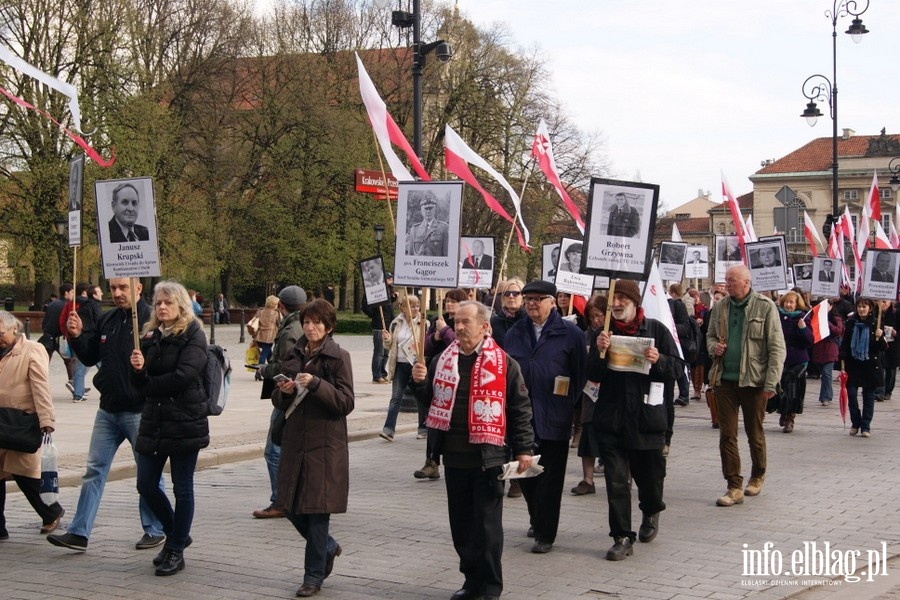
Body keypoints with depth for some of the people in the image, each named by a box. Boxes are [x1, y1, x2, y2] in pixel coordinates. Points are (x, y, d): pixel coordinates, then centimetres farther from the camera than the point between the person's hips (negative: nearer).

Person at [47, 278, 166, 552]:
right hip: (108, 409, 7)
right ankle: (79, 533, 11)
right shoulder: (106, 321, 9)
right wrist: (77, 336, 1)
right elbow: (90, 357, 17)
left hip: (139, 411, -7)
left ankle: (155, 530, 19)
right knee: (94, 470, 7)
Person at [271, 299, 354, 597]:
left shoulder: (339, 357, -5)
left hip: (325, 444, -5)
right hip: (295, 441, 6)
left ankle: (314, 576, 11)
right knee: (291, 506, 7)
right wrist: (283, 391, -7)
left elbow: (346, 403, -12)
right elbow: (278, 402, 16)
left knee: (316, 508, -2)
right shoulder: (294, 356, 11)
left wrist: (316, 384, -23)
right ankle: (327, 547, 34)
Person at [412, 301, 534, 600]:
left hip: (487, 456, -5)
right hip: (454, 456, 5)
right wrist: (420, 382, -3)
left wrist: (523, 449, -6)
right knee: (460, 521, 13)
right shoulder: (442, 360, 9)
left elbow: (520, 408, -4)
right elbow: (429, 399, 17)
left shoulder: (504, 363, -6)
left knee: (487, 524, 0)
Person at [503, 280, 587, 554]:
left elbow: (580, 374, -2)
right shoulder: (515, 333, 10)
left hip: (554, 418, -4)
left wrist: (571, 407, -4)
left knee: (550, 477, 1)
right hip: (520, 415, 4)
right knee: (524, 472, 11)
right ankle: (537, 521, 32)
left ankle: (545, 534, 9)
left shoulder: (570, 333, -2)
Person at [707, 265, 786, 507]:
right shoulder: (719, 308, 7)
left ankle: (758, 476, 34)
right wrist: (714, 347, -3)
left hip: (753, 380, -3)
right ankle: (734, 488, 4)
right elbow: (710, 335, 22)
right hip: (725, 380, 4)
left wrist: (770, 384, -12)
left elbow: (777, 348, -7)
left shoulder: (765, 307, -6)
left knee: (755, 434, 11)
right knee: (727, 435, -1)